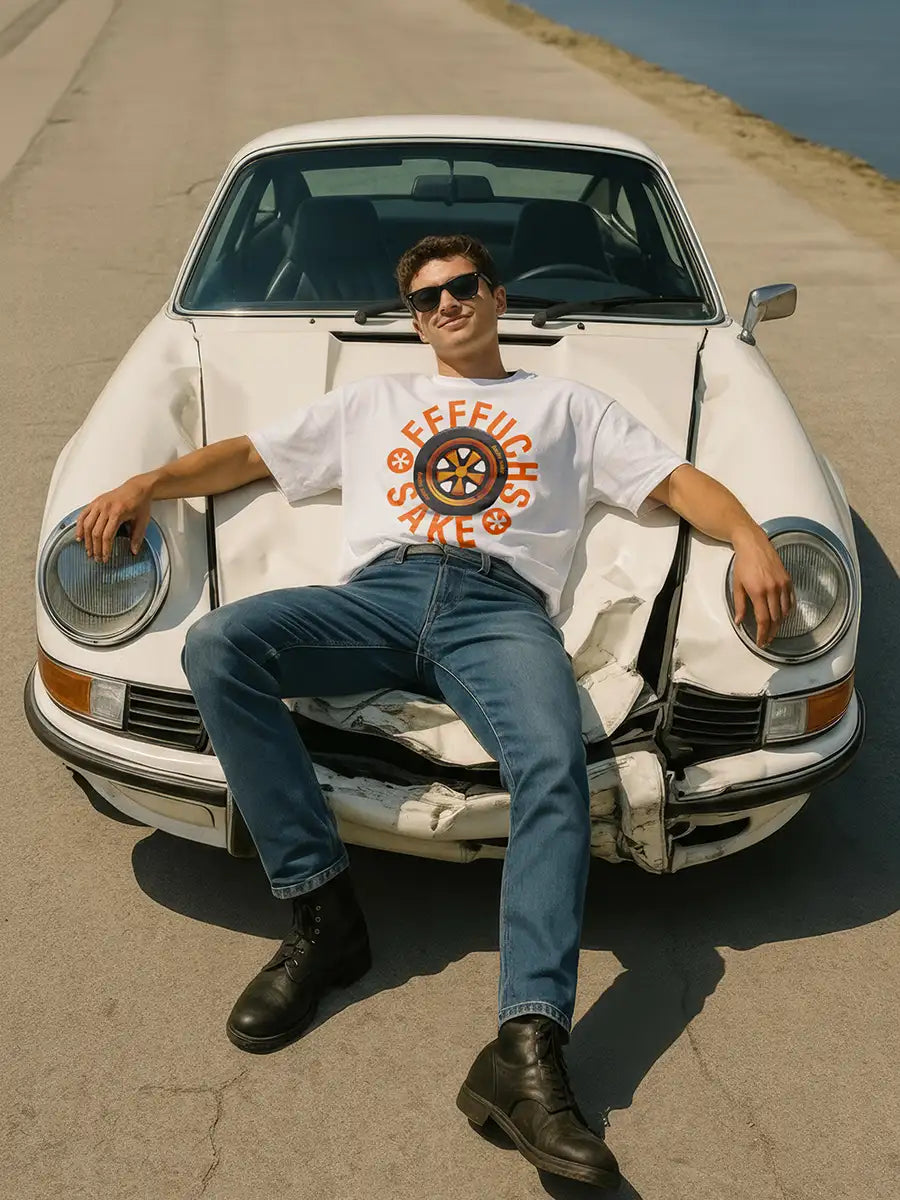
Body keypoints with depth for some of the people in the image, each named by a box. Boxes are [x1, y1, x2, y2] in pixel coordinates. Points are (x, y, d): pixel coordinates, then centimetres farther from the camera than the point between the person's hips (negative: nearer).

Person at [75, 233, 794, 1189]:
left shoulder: (568, 405, 30)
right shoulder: (372, 402, 35)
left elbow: (680, 480, 20)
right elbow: (250, 455, 28)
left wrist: (750, 540, -1)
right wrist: (147, 482, 9)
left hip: (502, 607, -1)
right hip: (379, 592, 2)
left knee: (555, 771, -34)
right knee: (216, 645, -28)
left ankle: (527, 1050, -40)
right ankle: (322, 914, -21)